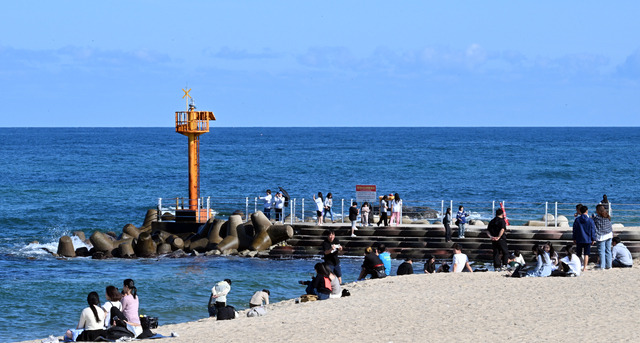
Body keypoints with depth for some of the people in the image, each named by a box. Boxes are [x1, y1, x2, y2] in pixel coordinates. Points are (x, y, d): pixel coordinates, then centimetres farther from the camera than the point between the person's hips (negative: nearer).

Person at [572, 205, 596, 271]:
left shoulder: (577, 220, -3)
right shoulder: (590, 220, -6)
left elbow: (574, 230, 4)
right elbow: (593, 231, 0)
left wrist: (574, 239, 13)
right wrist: (593, 239, 9)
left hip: (579, 240, 1)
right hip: (587, 240, -1)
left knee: (579, 255, 11)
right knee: (586, 254, 2)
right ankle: (584, 268, -2)